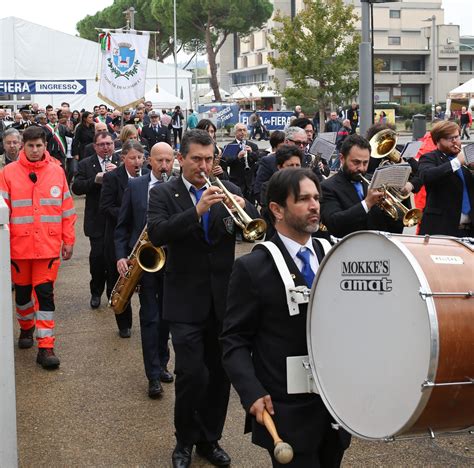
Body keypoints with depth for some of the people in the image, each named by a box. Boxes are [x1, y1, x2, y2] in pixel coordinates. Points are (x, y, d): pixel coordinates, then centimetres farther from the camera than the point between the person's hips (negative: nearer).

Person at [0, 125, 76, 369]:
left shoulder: (57, 171, 2)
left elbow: (67, 209, 6)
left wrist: (68, 241, 6)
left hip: (48, 246, 0)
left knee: (45, 294, -3)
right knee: (22, 291, 14)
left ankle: (46, 347, -1)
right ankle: (26, 328, 40)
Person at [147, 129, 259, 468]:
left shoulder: (228, 190, 7)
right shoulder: (163, 194, -1)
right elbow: (157, 234, -18)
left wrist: (244, 207, -23)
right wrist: (197, 211, -29)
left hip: (224, 298, 3)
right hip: (186, 300, -3)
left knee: (220, 374, 10)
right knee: (192, 374, -8)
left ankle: (210, 439, 27)